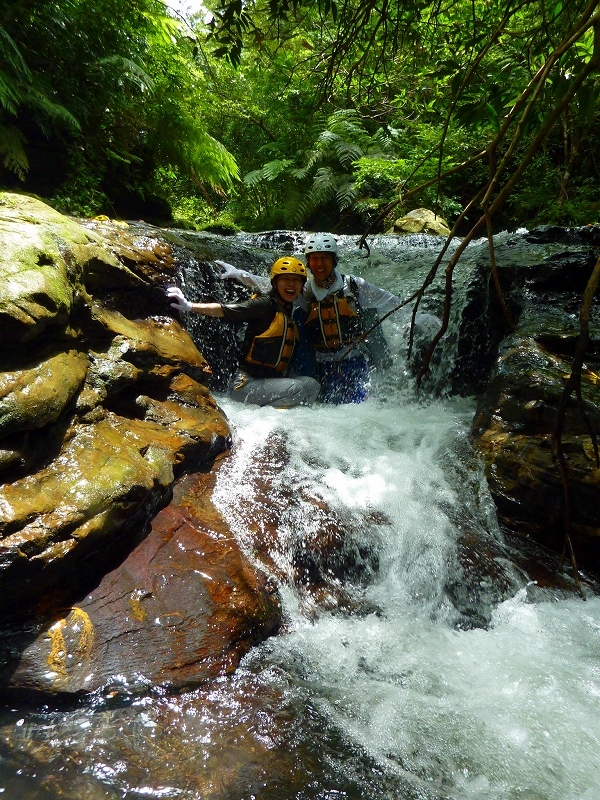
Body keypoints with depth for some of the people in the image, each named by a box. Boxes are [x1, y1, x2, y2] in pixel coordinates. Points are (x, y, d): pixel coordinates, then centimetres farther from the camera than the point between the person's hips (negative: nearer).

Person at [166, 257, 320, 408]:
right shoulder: (265, 304, -10)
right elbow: (224, 310, -19)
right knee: (297, 389, -25)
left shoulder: (288, 311, 14)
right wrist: (189, 306, -30)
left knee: (312, 385, -9)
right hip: (245, 384, -8)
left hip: (271, 378, 8)